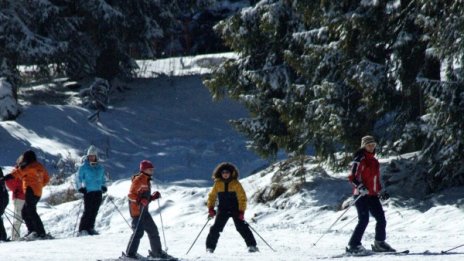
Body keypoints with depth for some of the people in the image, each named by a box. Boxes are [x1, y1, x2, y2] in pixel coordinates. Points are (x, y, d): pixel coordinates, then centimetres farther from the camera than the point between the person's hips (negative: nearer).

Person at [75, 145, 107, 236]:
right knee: (88, 211, -11)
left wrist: (104, 186, 12)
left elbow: (102, 178, 26)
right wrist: (80, 187, -10)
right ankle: (83, 229, -8)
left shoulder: (100, 167, 13)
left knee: (95, 211, 4)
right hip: (88, 191, -5)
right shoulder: (84, 167, 0)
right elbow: (78, 178, 2)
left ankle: (90, 227, 13)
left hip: (98, 192, 5)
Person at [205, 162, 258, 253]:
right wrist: (210, 208, -2)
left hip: (235, 209, -2)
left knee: (242, 227, -10)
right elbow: (212, 196, 10)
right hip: (223, 210, 2)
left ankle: (252, 245, -5)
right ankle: (210, 247, 2)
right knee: (216, 228, -6)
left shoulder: (235, 183, -7)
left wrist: (241, 211, -15)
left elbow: (242, 198, -7)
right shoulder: (218, 184, 1)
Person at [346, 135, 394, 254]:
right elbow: (352, 177, -13)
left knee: (381, 218, 5)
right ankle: (353, 245, -10)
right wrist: (360, 187, -26)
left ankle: (379, 244, 16)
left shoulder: (374, 161, 17)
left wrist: (380, 191, 21)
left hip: (373, 195, 8)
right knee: (364, 220, -14)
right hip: (361, 194, -8)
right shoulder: (360, 160, -7)